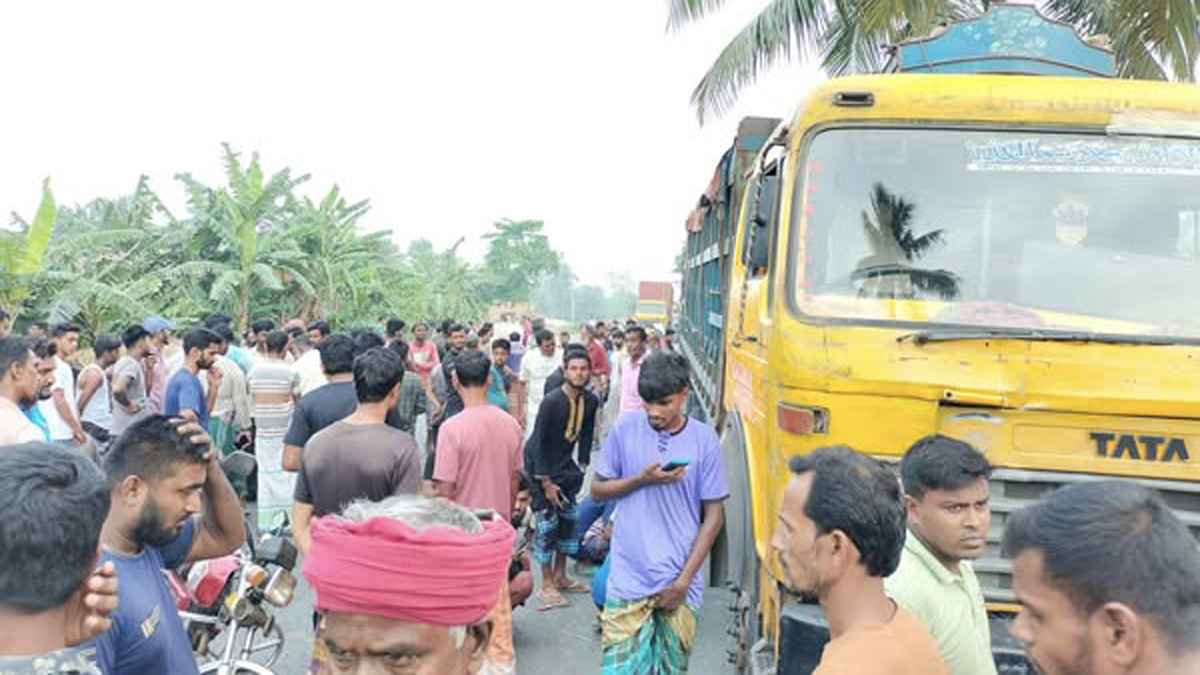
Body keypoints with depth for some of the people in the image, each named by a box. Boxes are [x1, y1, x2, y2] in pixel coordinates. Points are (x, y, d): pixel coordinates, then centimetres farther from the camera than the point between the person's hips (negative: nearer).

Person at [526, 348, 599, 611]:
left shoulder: (591, 401, -4)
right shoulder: (552, 402, -23)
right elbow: (538, 442, -21)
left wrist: (582, 465, 4)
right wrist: (546, 483, -21)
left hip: (565, 463, 7)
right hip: (540, 465, -7)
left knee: (569, 518, 10)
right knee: (547, 522, -7)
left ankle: (560, 576, 25)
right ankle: (547, 586, 1)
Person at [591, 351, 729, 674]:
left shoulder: (704, 439, -4)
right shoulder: (625, 430, -3)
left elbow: (714, 515, -1)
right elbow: (597, 490, 5)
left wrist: (684, 579, -6)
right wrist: (641, 479, -13)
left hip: (680, 581, 0)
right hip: (629, 578, 0)